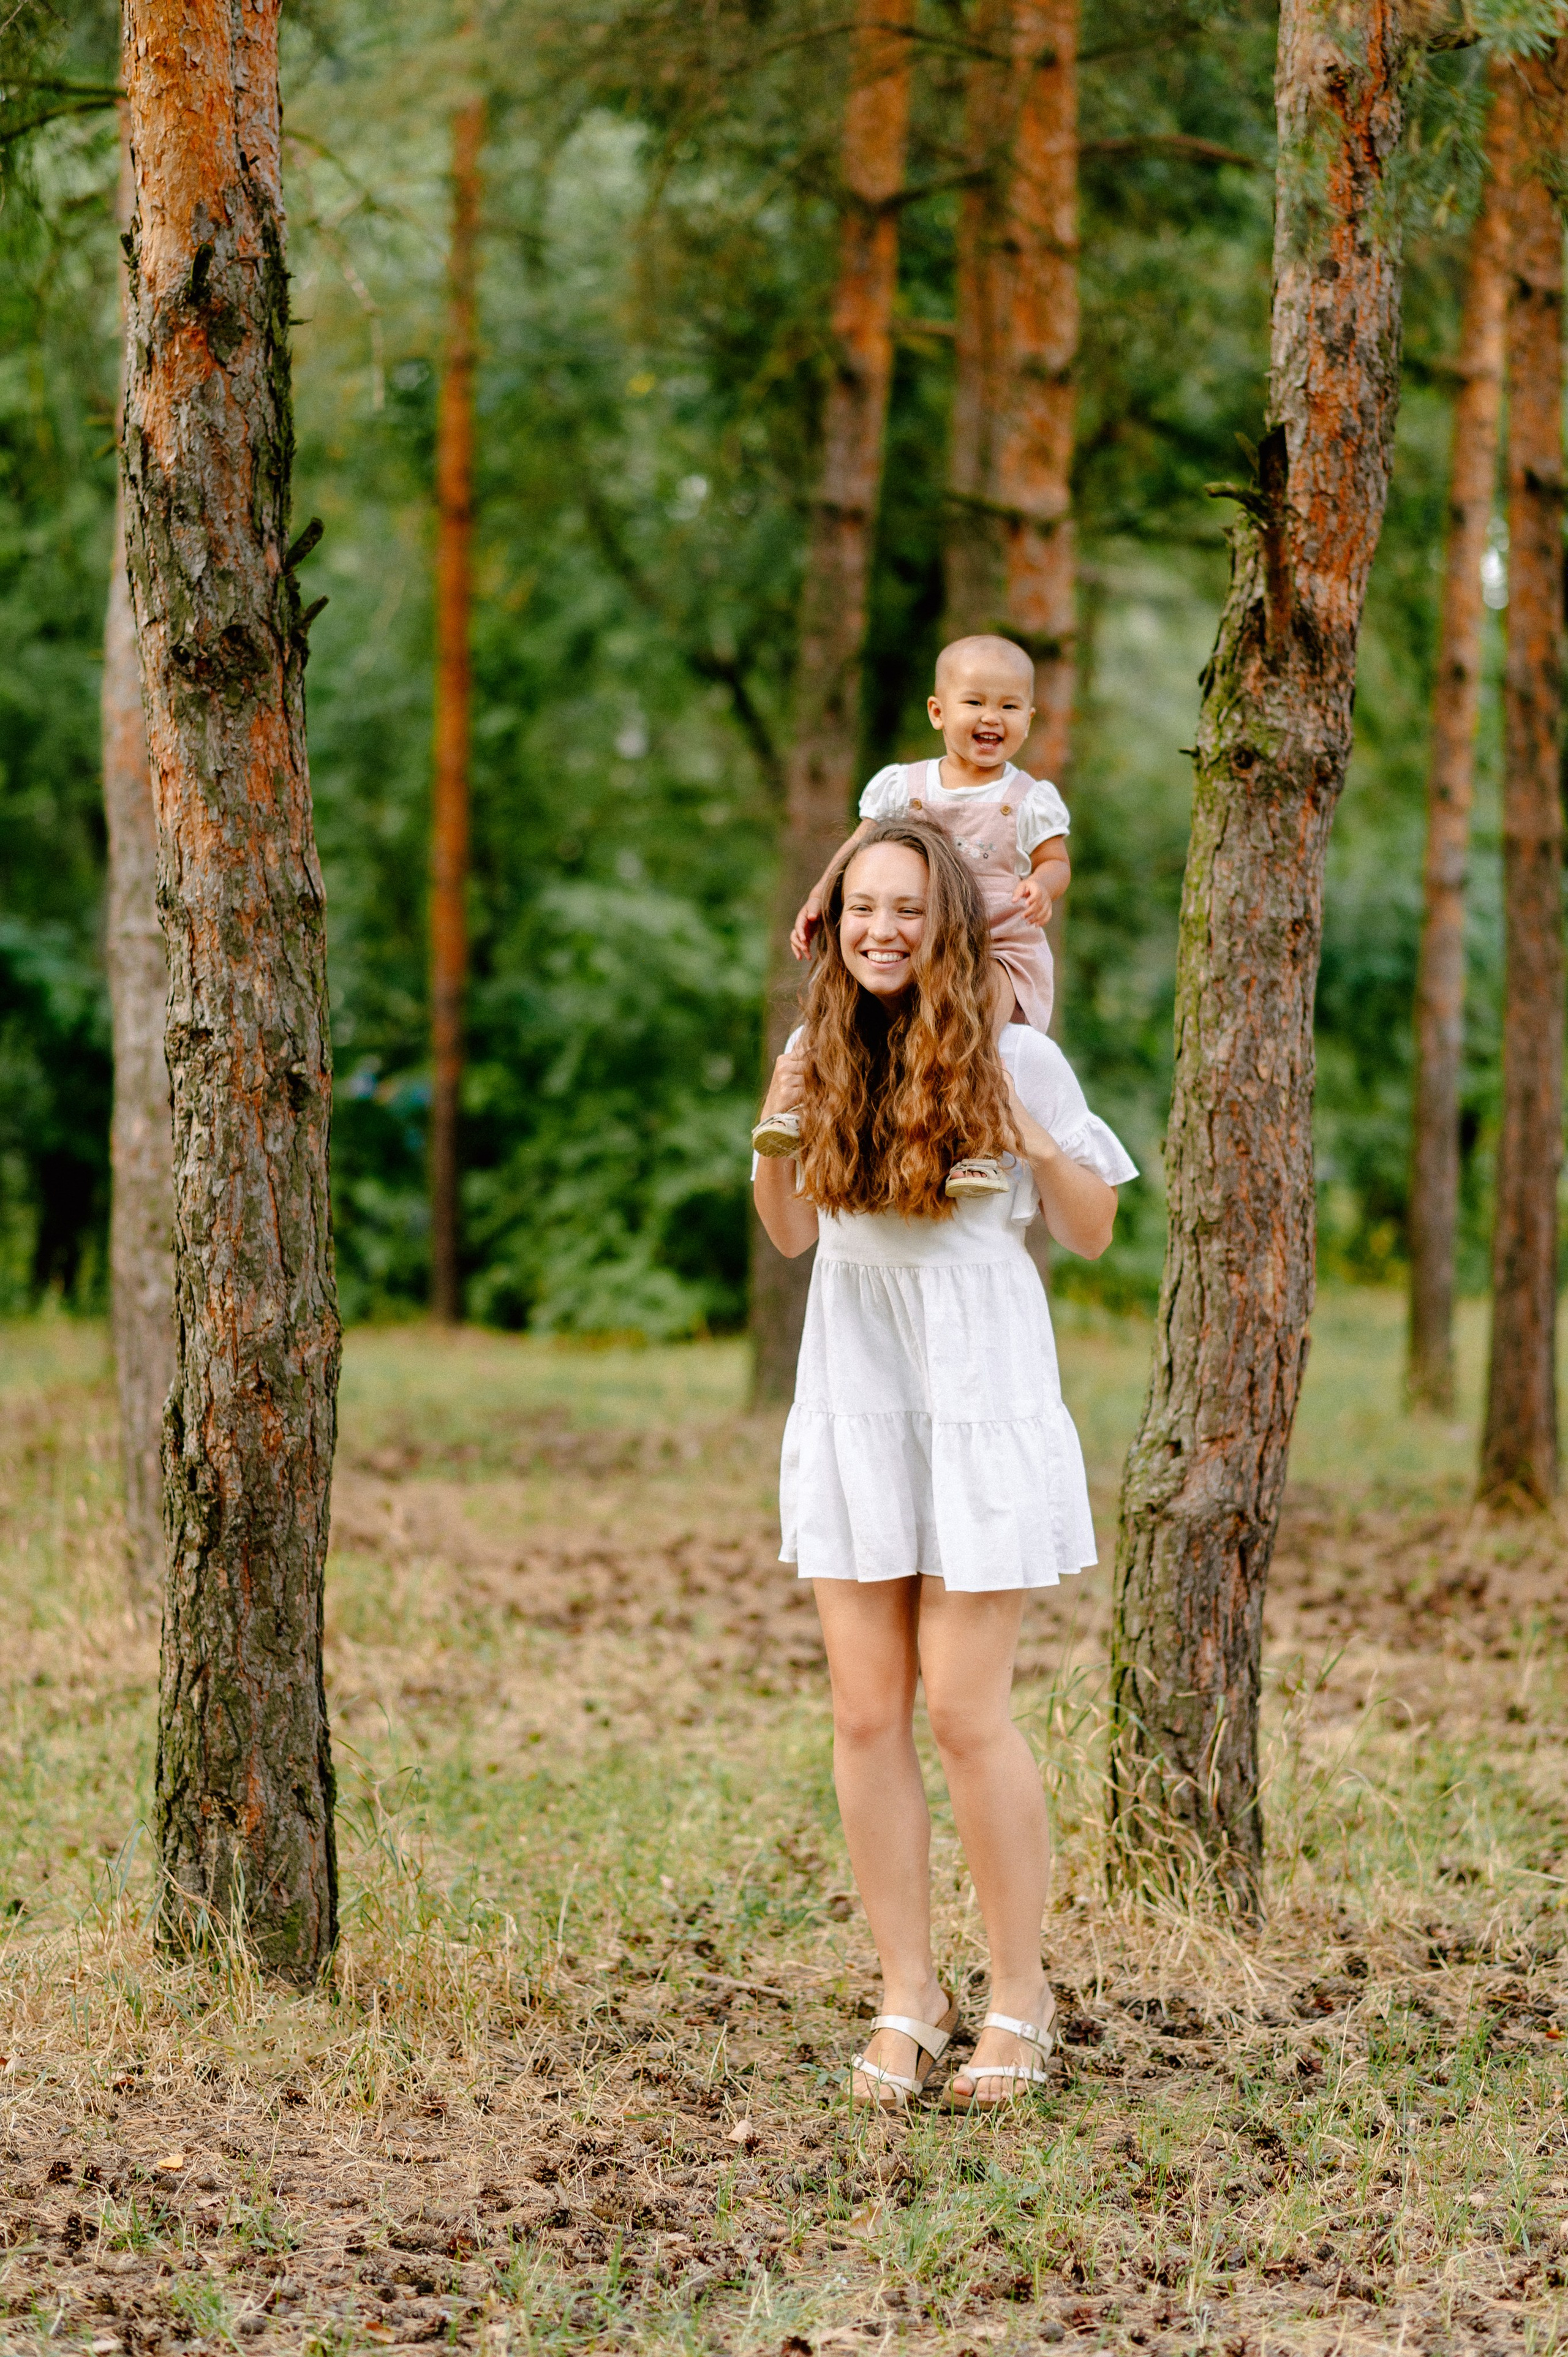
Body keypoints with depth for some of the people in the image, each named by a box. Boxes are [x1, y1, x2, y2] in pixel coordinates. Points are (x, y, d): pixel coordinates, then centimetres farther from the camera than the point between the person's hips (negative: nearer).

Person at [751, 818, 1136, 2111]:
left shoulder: (1014, 1058, -5)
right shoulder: (823, 1055, 6)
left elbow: (1094, 1233, 2)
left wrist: (1035, 1145, -15)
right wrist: (776, 1135, -1)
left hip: (979, 1394, -4)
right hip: (852, 1393, 4)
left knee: (966, 1709, -5)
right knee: (868, 1712, 4)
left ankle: (1020, 1997, 9)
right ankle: (910, 1995, 15)